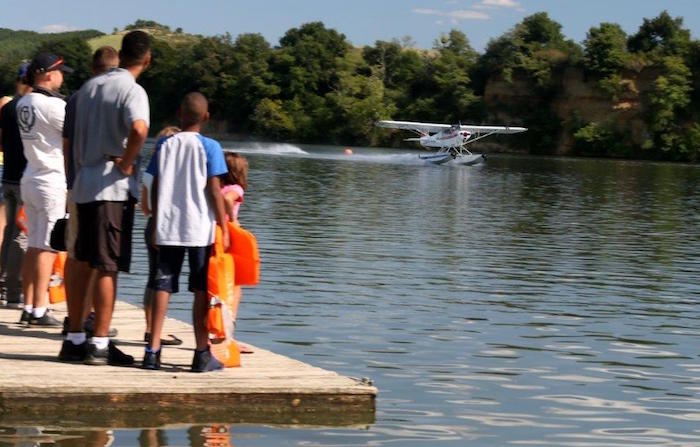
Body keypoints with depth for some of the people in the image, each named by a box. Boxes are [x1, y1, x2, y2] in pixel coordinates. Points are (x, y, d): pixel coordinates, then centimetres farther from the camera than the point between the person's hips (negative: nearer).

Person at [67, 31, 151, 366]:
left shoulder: (89, 87, 12)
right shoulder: (132, 91, -11)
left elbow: (71, 138, 18)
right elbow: (139, 129, -31)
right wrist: (126, 164, -17)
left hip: (83, 185, 7)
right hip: (113, 188, -7)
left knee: (82, 263, 13)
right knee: (108, 267, -3)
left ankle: (74, 338, 19)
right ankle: (99, 344, -2)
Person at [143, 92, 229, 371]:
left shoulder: (164, 145, 6)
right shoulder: (209, 147, -3)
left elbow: (155, 188, 7)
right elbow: (214, 190, -7)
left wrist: (156, 225, 15)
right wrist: (224, 227, -1)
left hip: (167, 230, 3)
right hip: (201, 230, -3)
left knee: (163, 287, 5)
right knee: (201, 291, 3)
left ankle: (153, 351, 0)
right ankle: (202, 355, 3)